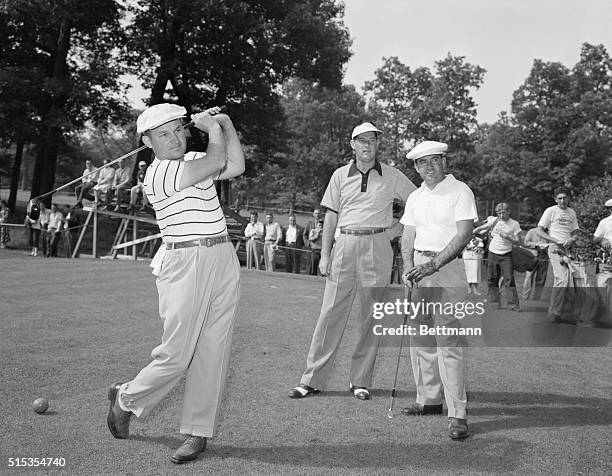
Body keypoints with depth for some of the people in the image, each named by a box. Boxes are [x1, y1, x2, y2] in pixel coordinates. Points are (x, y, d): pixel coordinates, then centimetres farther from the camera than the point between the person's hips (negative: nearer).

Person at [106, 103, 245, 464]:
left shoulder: (194, 161, 16)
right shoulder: (158, 174, -11)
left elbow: (236, 166, 13)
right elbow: (217, 160, -13)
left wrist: (226, 124, 9)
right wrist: (212, 127, 5)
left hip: (224, 260, 7)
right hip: (185, 266, -7)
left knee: (214, 352, 3)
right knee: (177, 355, -4)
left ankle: (199, 432, 12)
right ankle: (126, 400, 24)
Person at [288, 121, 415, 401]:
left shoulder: (392, 177, 5)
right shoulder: (340, 175, 9)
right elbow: (331, 216, 9)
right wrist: (325, 254, 3)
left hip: (377, 248, -1)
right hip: (345, 244, 1)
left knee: (371, 317, 2)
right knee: (331, 312, -2)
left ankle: (361, 381, 11)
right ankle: (312, 380, 2)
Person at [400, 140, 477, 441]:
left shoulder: (460, 191, -4)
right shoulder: (415, 198, 16)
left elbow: (464, 234, -13)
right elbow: (408, 236, 13)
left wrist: (434, 263, -20)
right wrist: (408, 266, -5)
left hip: (447, 267, -7)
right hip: (420, 268, 7)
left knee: (448, 340, -12)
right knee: (420, 338, 10)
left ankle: (457, 414, -10)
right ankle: (428, 400, 22)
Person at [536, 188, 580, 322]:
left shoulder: (572, 212, 18)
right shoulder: (550, 211, 0)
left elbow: (575, 233, 21)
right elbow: (539, 232, -4)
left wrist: (571, 239, -3)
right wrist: (556, 241, -15)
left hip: (568, 249, 6)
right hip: (555, 250, -6)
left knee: (561, 280, 6)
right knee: (562, 279, -20)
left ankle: (553, 311, 14)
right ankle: (555, 313, -17)